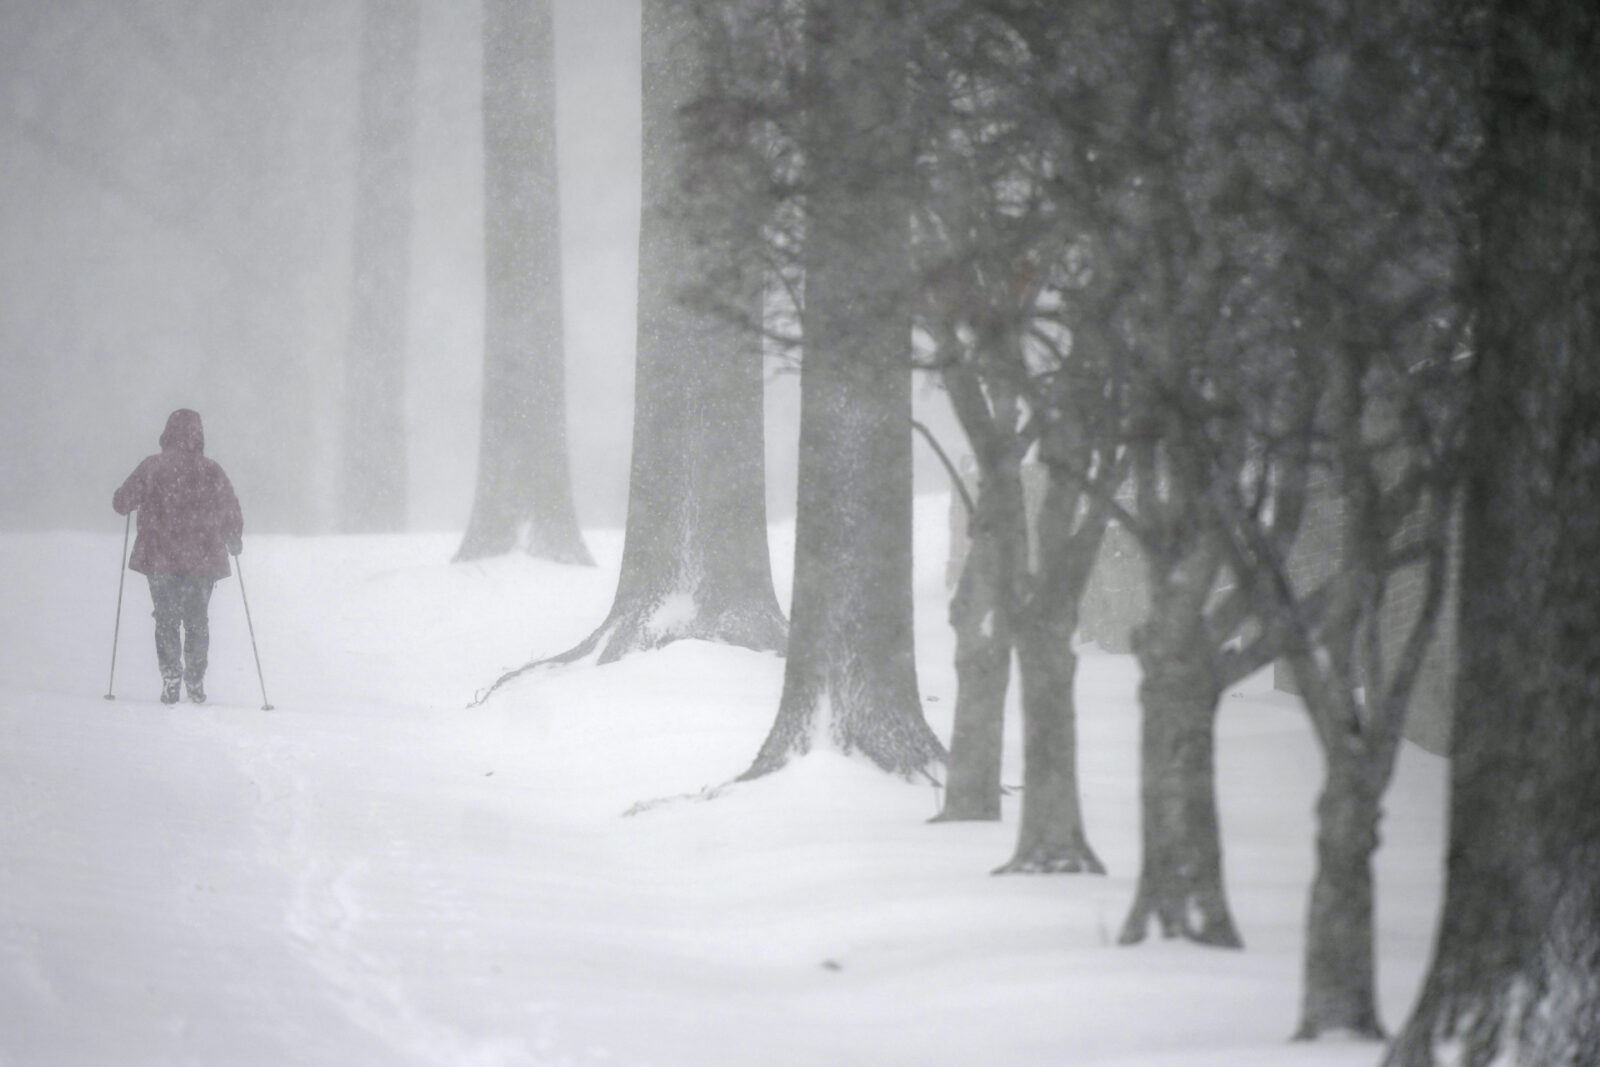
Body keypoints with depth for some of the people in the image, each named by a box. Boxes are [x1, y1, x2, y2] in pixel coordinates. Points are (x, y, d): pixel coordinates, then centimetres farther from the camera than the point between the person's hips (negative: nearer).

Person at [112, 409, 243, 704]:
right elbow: (232, 514, 4)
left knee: (166, 619, 7)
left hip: (160, 559, -1)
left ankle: (171, 677, -6)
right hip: (202, 560, 1)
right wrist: (235, 542, 23)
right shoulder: (211, 471, -2)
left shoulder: (151, 467, -5)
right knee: (197, 620, 13)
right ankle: (195, 681, 9)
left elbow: (121, 503, 0)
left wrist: (143, 498, 23)